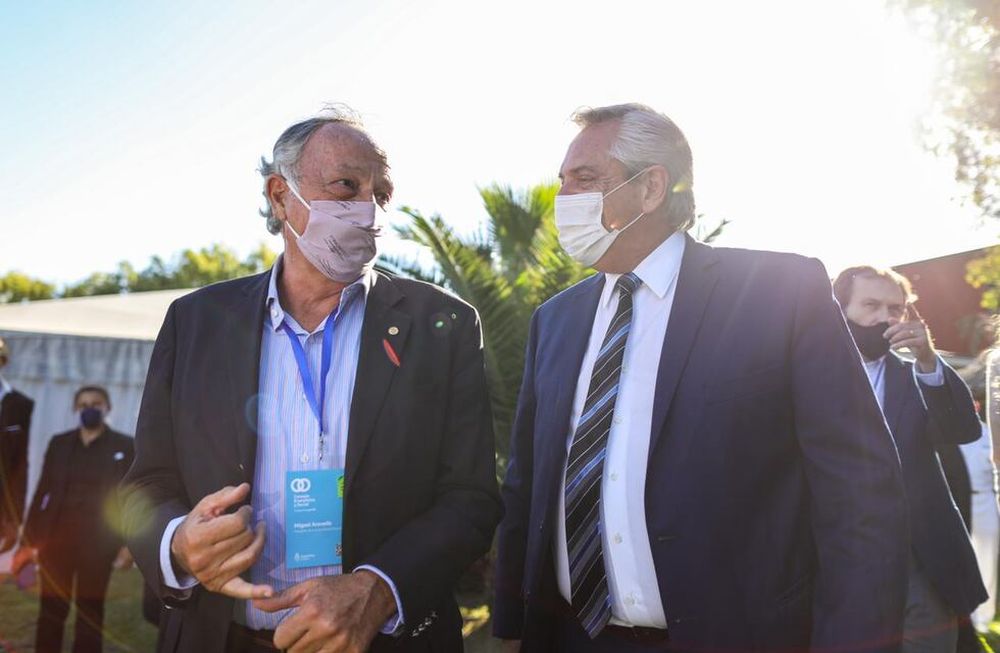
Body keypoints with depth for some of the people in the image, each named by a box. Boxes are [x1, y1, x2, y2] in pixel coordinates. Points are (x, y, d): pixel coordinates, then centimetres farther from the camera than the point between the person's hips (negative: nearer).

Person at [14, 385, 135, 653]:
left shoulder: (124, 446, 1)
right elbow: (42, 491, 8)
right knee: (51, 609, 5)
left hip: (97, 542, -2)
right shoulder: (59, 443, 9)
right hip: (57, 537, 2)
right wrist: (29, 537, 4)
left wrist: (130, 543, -8)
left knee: (90, 610, 5)